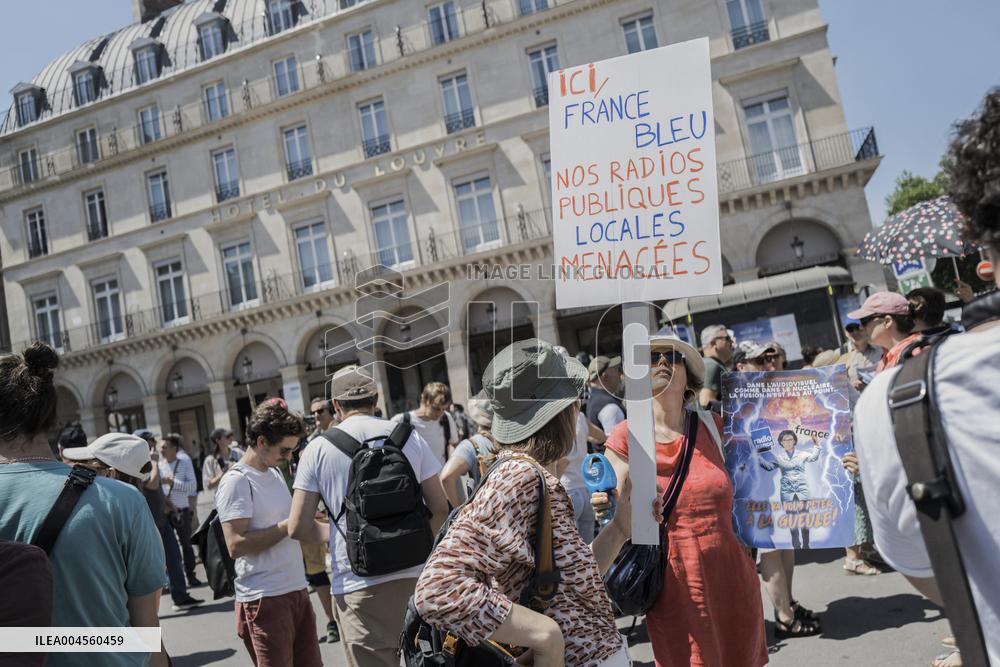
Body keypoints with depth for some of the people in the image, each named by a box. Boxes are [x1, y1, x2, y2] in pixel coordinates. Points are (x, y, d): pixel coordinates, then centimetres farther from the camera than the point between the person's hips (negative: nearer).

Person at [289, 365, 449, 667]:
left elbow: (298, 528, -3)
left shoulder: (318, 448, -2)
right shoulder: (409, 436, 2)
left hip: (358, 584, -1)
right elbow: (440, 509, 3)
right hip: (413, 577, 2)